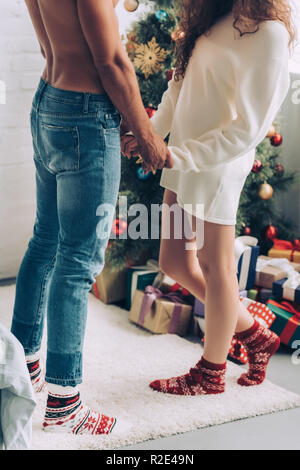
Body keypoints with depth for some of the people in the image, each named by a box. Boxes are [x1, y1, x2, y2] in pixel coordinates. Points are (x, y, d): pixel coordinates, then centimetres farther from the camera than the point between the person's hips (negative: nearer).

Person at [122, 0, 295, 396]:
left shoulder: (267, 33, -18)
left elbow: (248, 130, -19)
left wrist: (176, 155, -21)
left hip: (216, 164, -9)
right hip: (182, 160, 9)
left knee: (214, 266, 5)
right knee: (175, 264, 14)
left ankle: (211, 374, 24)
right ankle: (254, 335, 32)